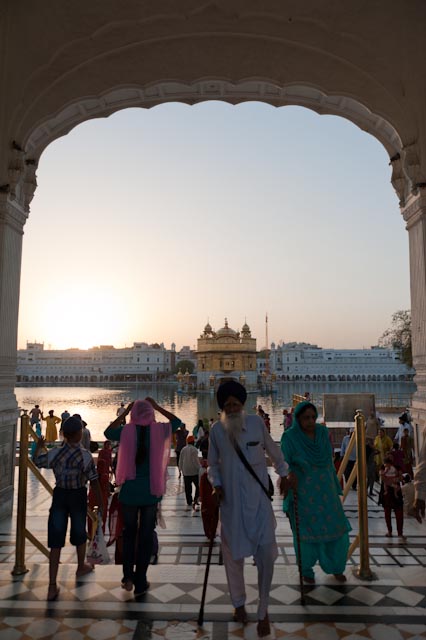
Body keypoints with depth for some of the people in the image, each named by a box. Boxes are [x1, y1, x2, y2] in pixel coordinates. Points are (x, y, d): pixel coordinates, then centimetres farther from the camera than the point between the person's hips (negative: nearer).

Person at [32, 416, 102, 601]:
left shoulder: (53, 454, -12)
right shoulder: (86, 456, -19)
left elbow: (36, 461, 9)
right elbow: (94, 483, -16)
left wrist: (39, 446, 28)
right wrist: (100, 504, -3)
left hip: (59, 495, 2)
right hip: (78, 496, -1)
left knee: (56, 540, 6)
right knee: (79, 533, 21)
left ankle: (52, 587, 5)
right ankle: (81, 567, 45)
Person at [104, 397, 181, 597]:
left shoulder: (126, 431, -10)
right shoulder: (159, 430, -10)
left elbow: (108, 432, 11)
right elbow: (177, 422, 9)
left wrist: (124, 412, 6)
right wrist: (157, 407, 6)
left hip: (129, 491, 0)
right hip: (151, 491, 0)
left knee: (129, 532, 21)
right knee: (146, 535, 11)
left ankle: (128, 576, 20)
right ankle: (140, 583, 19)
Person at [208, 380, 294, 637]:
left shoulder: (256, 422, -6)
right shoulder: (217, 429, -4)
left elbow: (273, 449, 9)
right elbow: (213, 463, 8)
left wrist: (284, 473, 12)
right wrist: (216, 484, -6)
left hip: (259, 499, -1)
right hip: (231, 502, 1)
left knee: (266, 554, -4)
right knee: (234, 555, 12)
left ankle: (263, 611, 17)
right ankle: (239, 603, 37)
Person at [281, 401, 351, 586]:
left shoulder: (322, 432, -3)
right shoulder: (289, 437, -15)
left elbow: (329, 461, 8)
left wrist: (336, 486, 12)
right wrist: (289, 497, -7)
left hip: (326, 491, 4)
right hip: (303, 494, -4)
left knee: (337, 530, 9)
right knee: (306, 533, 10)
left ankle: (336, 566, 34)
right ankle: (306, 571, 33)